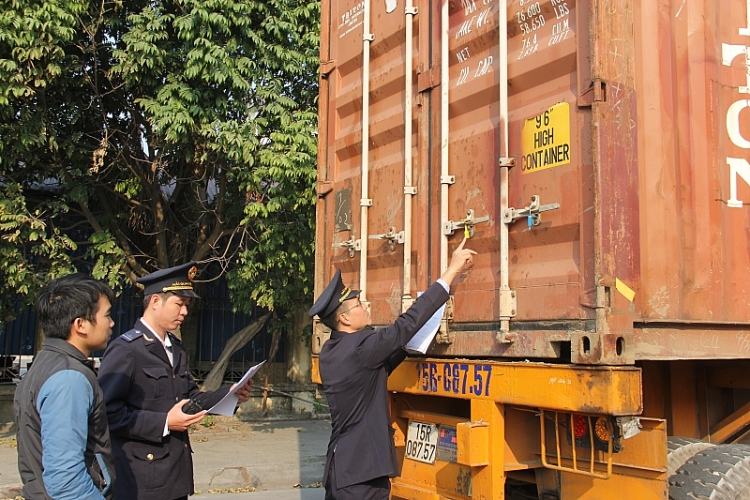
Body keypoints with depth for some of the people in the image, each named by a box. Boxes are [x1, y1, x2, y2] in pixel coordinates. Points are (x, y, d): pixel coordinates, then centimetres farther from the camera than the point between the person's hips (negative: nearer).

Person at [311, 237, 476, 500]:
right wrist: (452, 269, -15)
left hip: (340, 466, 9)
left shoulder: (330, 352, 7)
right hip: (362, 470, -9)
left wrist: (405, 346, 17)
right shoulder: (360, 345, -19)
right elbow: (409, 321, -19)